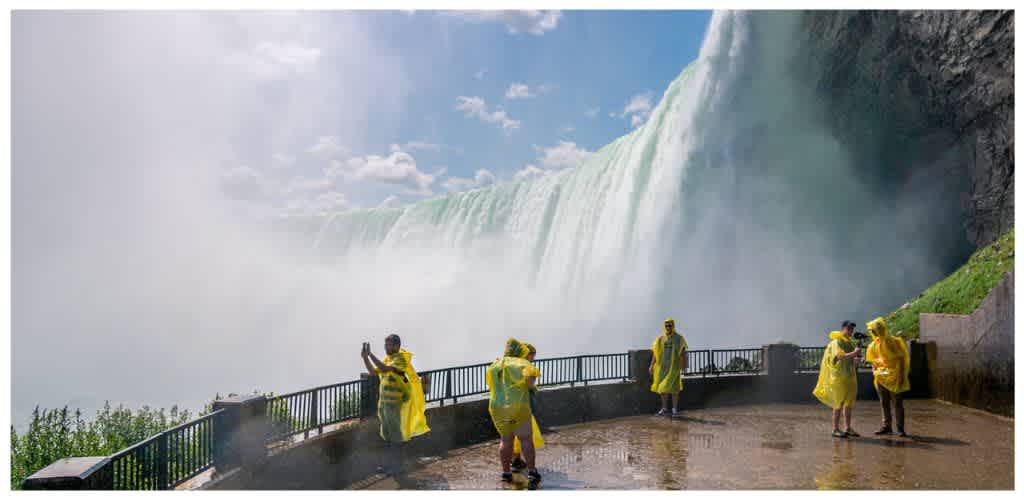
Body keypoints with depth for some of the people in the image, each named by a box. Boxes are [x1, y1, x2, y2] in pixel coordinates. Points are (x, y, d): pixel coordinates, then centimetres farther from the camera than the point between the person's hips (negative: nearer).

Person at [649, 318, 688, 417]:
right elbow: (656, 353, 7)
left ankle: (675, 409, 8)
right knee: (662, 388, 7)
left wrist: (684, 367, -7)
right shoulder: (660, 338, 6)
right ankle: (664, 409, 18)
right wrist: (651, 366, 1)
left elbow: (683, 354, -1)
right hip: (662, 366, 3)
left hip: (674, 366, -3)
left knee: (674, 388, -3)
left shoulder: (679, 338, -2)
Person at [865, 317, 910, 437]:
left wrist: (901, 375, -15)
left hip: (894, 376, -6)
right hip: (881, 376, 6)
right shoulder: (874, 344, 6)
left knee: (897, 403, -2)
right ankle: (886, 426, 18)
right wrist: (875, 372, 9)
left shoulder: (893, 341, -12)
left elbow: (901, 358, -12)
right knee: (884, 403, 11)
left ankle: (900, 428, 2)